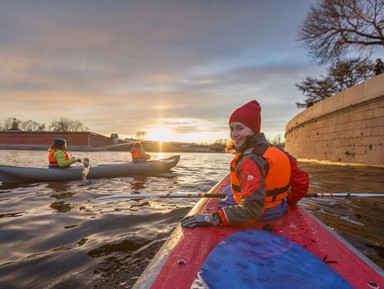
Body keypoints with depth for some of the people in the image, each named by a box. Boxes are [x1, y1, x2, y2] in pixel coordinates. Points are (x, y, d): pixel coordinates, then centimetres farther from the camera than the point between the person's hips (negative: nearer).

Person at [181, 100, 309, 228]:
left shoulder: (250, 161, -30)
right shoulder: (276, 151, -5)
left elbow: (251, 208, -37)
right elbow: (302, 180, 2)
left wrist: (213, 219, -33)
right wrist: (290, 200, 19)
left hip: (258, 220, -8)